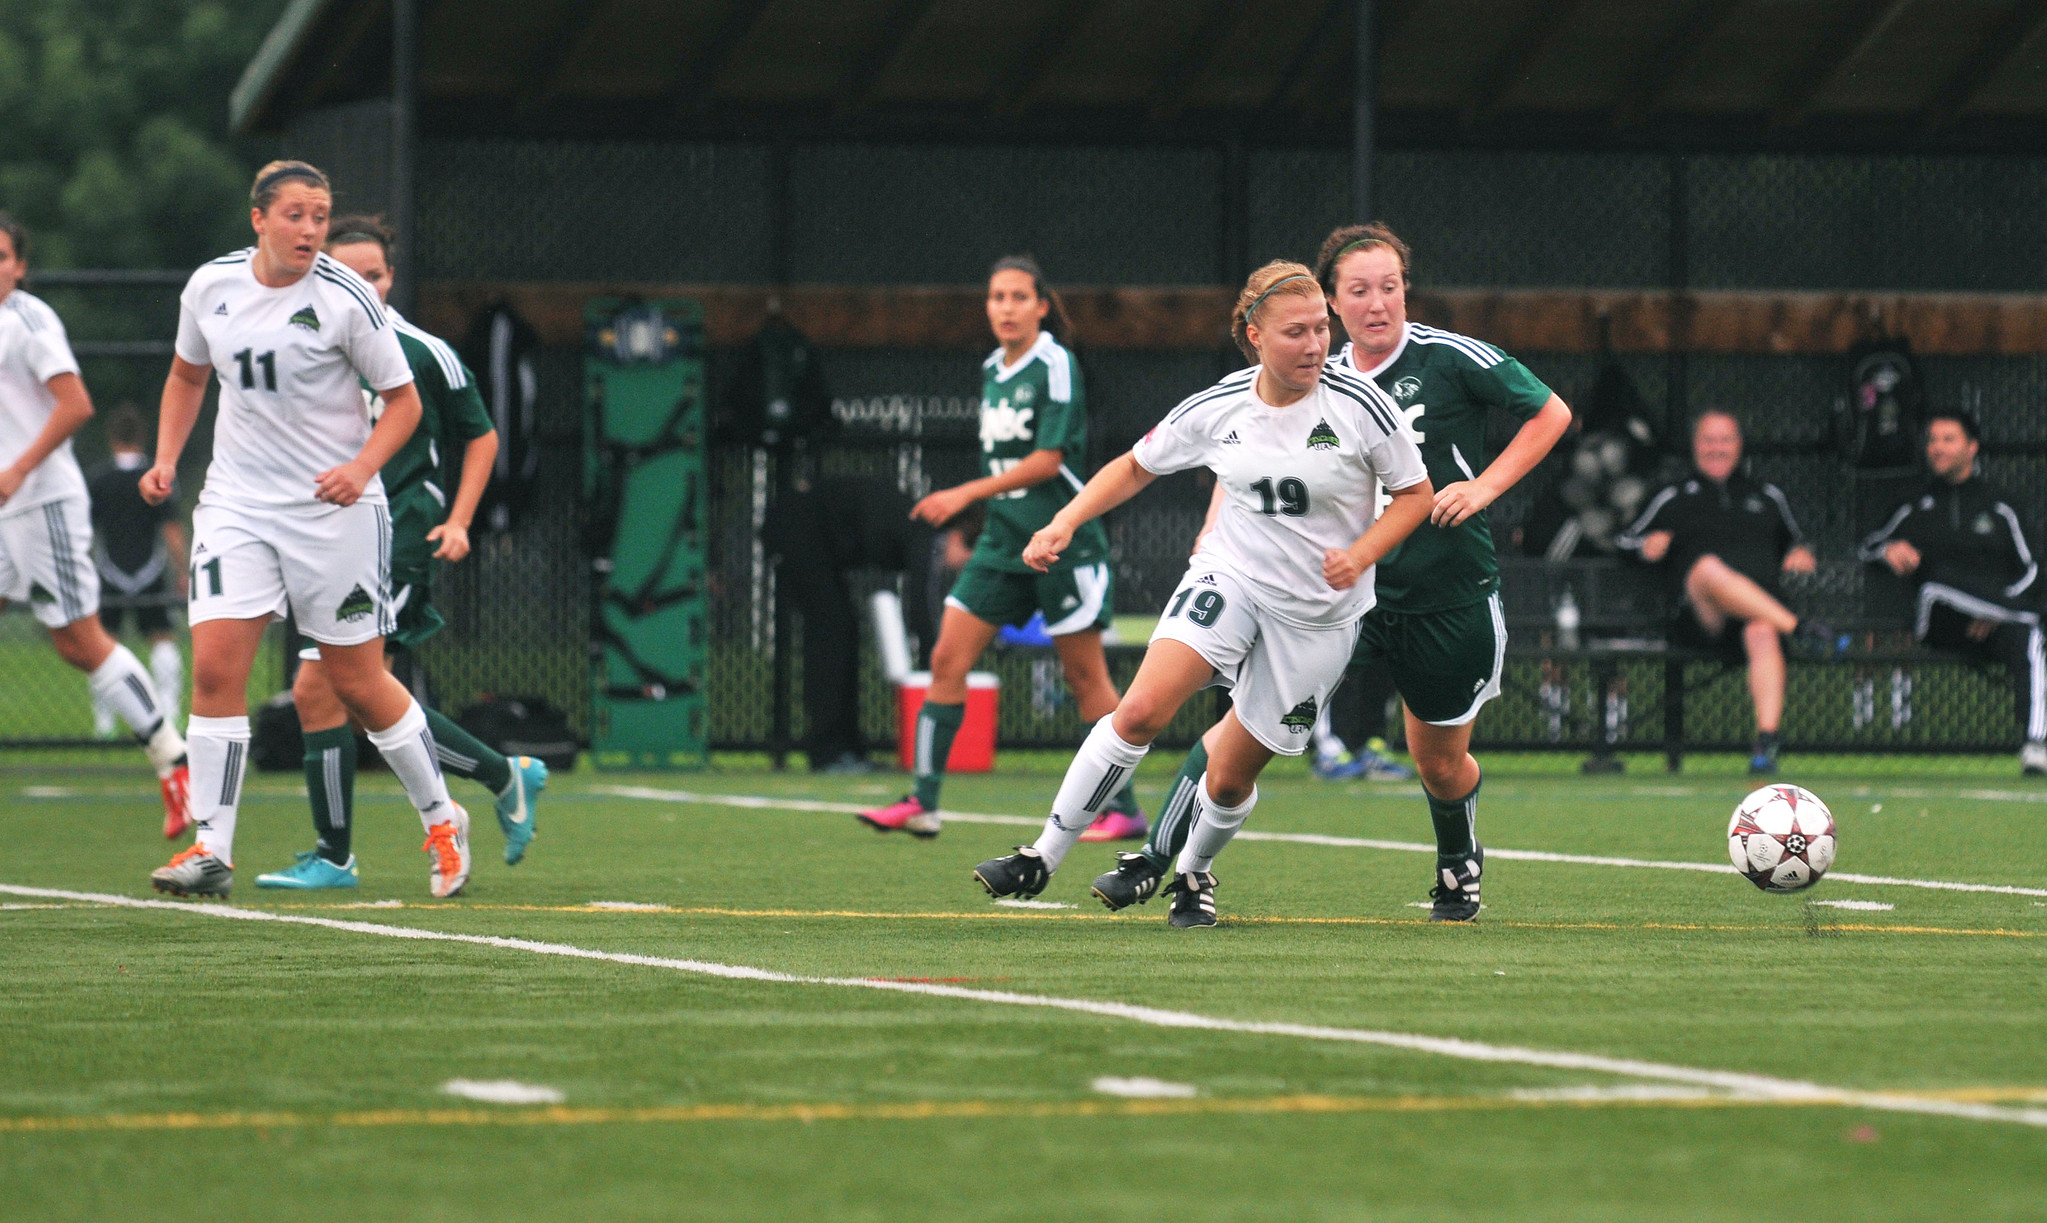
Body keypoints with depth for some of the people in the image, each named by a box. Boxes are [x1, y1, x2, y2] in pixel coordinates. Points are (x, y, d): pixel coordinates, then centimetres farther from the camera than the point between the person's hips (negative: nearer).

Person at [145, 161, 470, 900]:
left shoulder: (346, 299, -11)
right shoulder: (210, 287, 1)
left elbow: (403, 400, -3)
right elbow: (187, 375, 20)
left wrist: (363, 466, -20)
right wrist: (166, 458, 7)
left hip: (334, 507, -3)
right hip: (236, 502, 3)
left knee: (357, 683, 2)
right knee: (214, 666, -11)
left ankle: (441, 821, 24)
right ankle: (210, 849, -6)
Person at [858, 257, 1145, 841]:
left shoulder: (1056, 365, -11)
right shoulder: (993, 370, 11)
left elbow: (1048, 460, -18)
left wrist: (967, 493, -22)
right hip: (1003, 541, 7)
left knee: (1085, 677, -1)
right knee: (948, 659, -3)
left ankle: (1123, 809, 8)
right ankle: (922, 803, -3)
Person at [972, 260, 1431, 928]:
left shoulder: (1360, 406, -12)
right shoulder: (1217, 409, -5)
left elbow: (1416, 494, 0)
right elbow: (1136, 466, 11)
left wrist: (1361, 554, -17)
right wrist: (1066, 521, -2)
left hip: (1318, 612, -1)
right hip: (1229, 575, 1)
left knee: (1229, 778, 3)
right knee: (1142, 709, -24)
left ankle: (1194, 869, 37)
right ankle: (1043, 858, -15)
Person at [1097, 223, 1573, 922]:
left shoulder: (1450, 358, -7)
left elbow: (1550, 414, 1)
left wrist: (1483, 488, -9)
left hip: (1452, 596, -2)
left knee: (1442, 765, 11)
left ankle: (1459, 867, 45)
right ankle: (1157, 859, -15)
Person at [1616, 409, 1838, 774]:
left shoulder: (1767, 496, 31)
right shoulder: (1674, 499, 27)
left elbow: (1793, 542, 35)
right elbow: (1623, 540, 25)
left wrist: (1800, 555, 10)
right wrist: (1646, 545, 1)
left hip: (1766, 604, 1)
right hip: (1703, 619, -1)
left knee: (1763, 633, -39)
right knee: (1708, 568, -39)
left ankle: (1768, 739, -55)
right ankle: (1799, 630, -50)